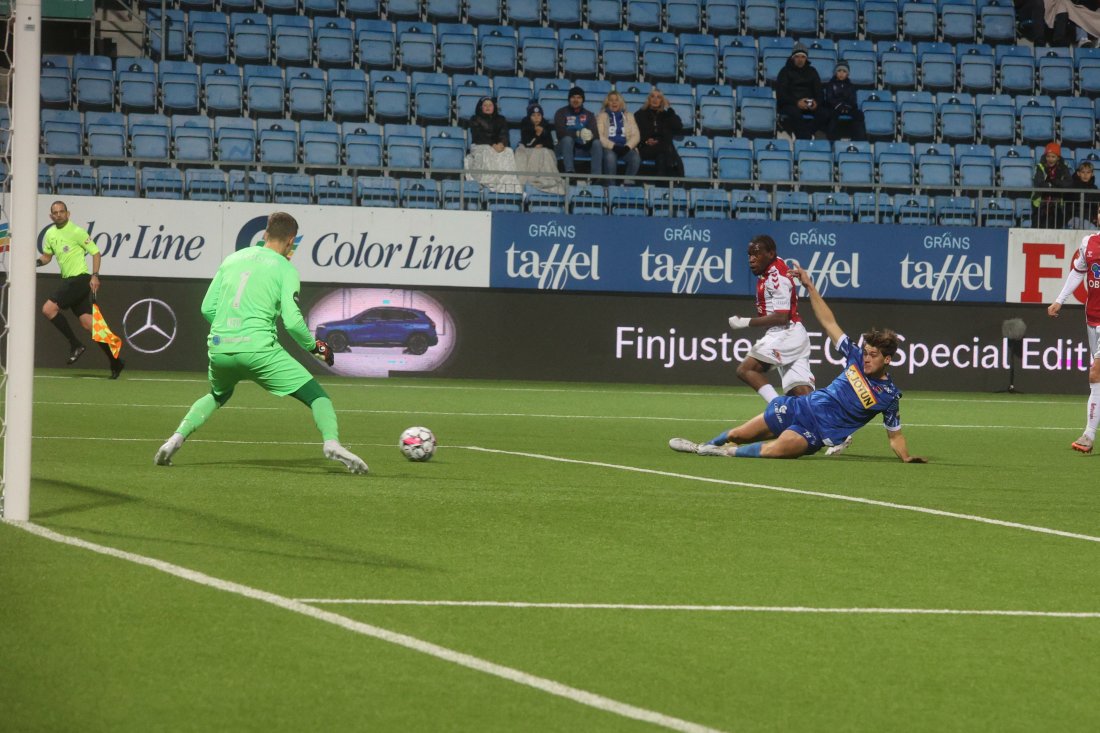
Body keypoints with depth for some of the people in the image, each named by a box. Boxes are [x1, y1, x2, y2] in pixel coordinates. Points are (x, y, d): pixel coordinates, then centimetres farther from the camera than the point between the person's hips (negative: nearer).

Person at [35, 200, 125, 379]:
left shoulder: (76, 232, -8)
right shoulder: (50, 234, 13)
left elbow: (96, 253, -6)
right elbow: (47, 256, 25)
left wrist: (95, 276, -16)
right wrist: (38, 262, 2)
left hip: (80, 279, -7)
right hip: (68, 281, 7)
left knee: (48, 309, -17)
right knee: (87, 323, 2)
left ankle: (75, 345, -8)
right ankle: (115, 362, 4)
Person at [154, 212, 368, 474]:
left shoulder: (232, 259, 17)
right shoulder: (286, 269, 2)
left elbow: (207, 308, 16)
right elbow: (292, 320, -7)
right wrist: (313, 346, 10)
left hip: (219, 348, 5)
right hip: (258, 349, -5)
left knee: (217, 396, 34)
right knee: (316, 396, 1)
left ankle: (177, 438, 16)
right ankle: (331, 442, -24)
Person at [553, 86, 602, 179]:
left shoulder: (589, 115, 10)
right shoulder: (561, 113, 2)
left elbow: (596, 133, -6)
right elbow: (560, 131, -16)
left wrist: (590, 135, -32)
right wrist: (577, 134, -32)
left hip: (583, 147, 2)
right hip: (565, 146, -2)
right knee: (567, 139, -34)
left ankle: (596, 176, -39)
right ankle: (569, 172, -46)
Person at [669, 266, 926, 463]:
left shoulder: (889, 395, -10)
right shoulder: (856, 357, 1)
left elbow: (895, 435, -2)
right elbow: (829, 322, 4)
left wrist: (906, 457, -20)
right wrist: (810, 287, 1)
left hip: (816, 432, -5)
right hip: (802, 407, 5)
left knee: (773, 450, -34)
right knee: (738, 435, 9)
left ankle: (728, 452, -15)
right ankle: (702, 447, 33)